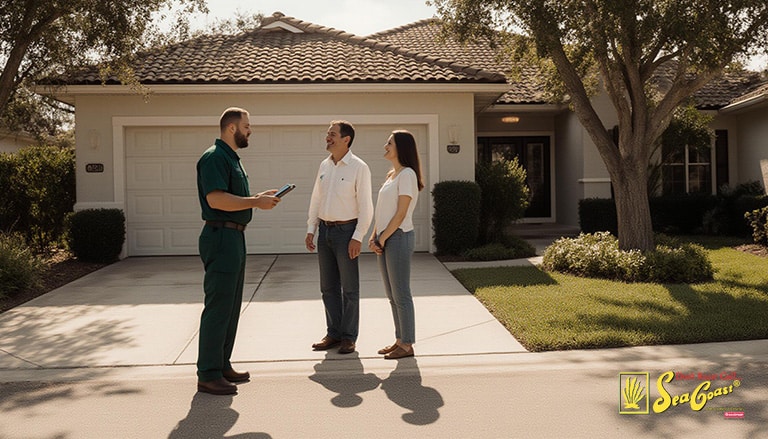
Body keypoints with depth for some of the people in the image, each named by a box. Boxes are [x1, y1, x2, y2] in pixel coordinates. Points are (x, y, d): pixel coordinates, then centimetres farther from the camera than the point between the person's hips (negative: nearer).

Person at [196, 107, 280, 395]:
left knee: (230, 306, 14)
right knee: (218, 306, -7)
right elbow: (216, 199, -24)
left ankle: (222, 365, 23)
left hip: (234, 237, 11)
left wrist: (258, 198, 10)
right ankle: (208, 375, 0)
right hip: (221, 236, -11)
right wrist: (256, 202, -18)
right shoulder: (214, 157, -13)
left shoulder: (231, 158, 19)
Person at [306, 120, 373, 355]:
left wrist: (358, 237, -16)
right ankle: (333, 333, 21)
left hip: (346, 230, -6)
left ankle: (349, 337, 11)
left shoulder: (358, 167, -9)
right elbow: (316, 199, 15)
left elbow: (365, 205, -11)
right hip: (325, 230, 6)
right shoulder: (324, 165, 10)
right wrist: (311, 229, 9)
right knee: (328, 287, 11)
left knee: (349, 288, 3)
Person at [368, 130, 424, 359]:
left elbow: (401, 213, -16)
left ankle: (407, 345, 6)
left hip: (398, 237, -9)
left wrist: (383, 238, -12)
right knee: (392, 295, 13)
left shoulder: (407, 174, -11)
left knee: (401, 295, -3)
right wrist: (374, 237, 6)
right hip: (385, 238, 9)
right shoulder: (391, 175, 17)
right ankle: (400, 340, 22)